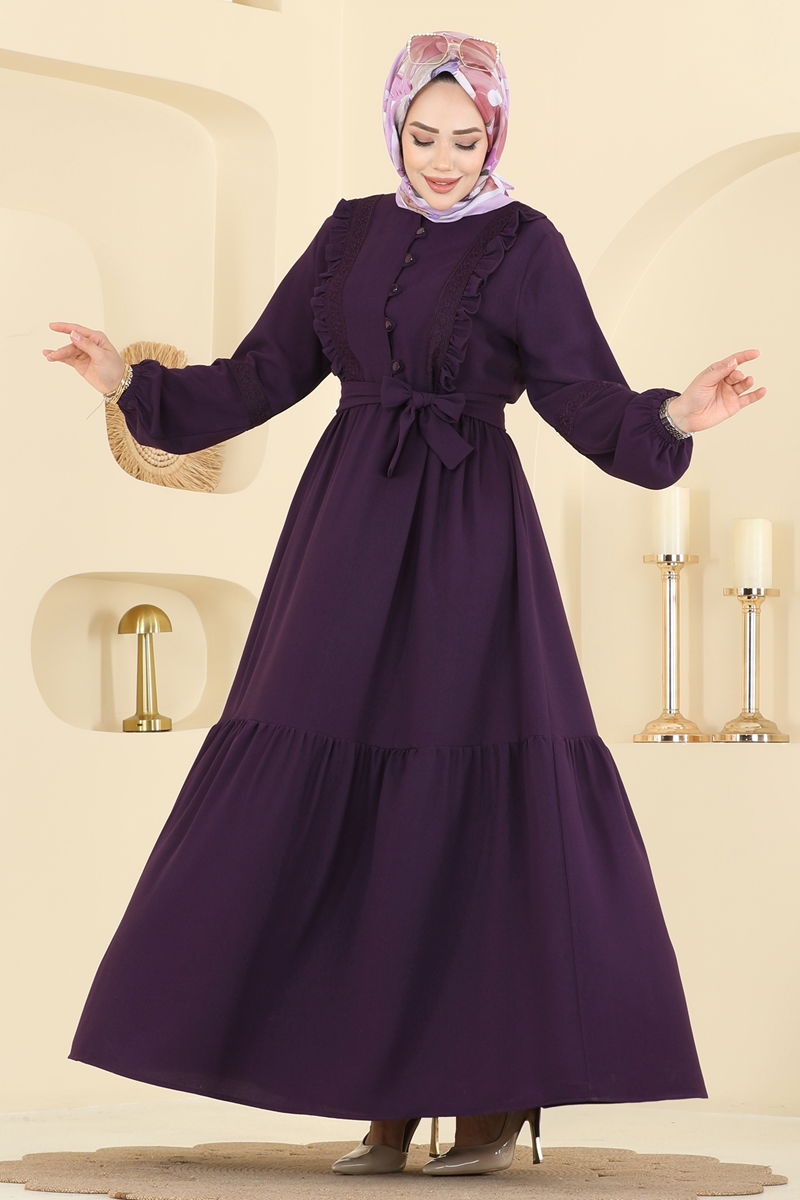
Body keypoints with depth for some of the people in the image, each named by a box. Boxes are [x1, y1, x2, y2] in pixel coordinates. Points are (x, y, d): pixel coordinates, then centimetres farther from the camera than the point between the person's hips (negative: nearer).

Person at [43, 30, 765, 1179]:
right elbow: (260, 378, 14)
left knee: (478, 803, -8)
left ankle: (501, 1092, 3)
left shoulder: (527, 247, 0)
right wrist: (134, 384, 4)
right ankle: (390, 1094, 8)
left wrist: (677, 415, -26)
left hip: (465, 541, -4)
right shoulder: (353, 234, 13)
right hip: (351, 536, 5)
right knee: (339, 808, 0)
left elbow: (591, 404, -7)